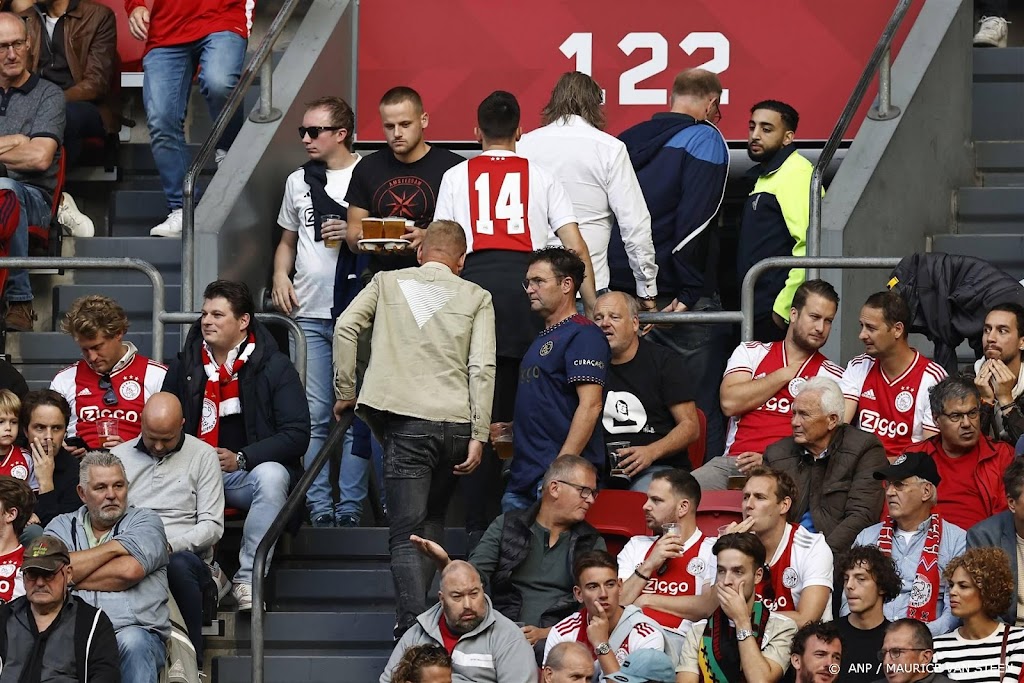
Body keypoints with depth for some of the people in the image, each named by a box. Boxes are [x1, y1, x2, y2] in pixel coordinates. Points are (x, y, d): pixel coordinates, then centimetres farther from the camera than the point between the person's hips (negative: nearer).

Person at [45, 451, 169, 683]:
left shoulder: (145, 520, 14)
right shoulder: (63, 526, 20)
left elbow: (129, 570, -7)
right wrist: (114, 547, 0)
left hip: (137, 631, 0)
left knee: (132, 641, -37)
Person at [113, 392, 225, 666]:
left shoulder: (203, 456, 10)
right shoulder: (119, 456, 17)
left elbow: (212, 526, 4)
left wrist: (170, 545, -13)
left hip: (185, 554, -1)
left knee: (179, 564, -40)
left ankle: (191, 661, -28)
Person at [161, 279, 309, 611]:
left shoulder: (274, 367, 0)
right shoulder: (185, 366, 12)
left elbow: (297, 434, -6)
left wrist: (241, 459, -17)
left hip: (247, 473, -3)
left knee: (271, 476, -37)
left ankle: (248, 579, -30)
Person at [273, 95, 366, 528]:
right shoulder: (298, 182, 17)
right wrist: (280, 277, 10)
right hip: (309, 314, 5)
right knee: (314, 416, 3)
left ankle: (350, 507, -1)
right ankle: (319, 508, 5)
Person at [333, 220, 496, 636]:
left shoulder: (387, 282, 13)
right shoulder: (476, 297, 12)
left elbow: (346, 326, 0)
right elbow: (482, 368, 1)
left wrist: (345, 392, 8)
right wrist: (478, 436, -1)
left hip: (406, 422, -2)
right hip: (457, 424, 2)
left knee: (406, 535, -6)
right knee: (432, 519, 21)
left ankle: (413, 629, -20)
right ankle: (421, 610, 14)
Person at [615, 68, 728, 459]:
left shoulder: (629, 141, 15)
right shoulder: (705, 140, -6)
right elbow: (696, 221, -16)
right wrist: (689, 291, -16)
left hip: (620, 292, 7)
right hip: (674, 293, -6)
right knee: (699, 404, -4)